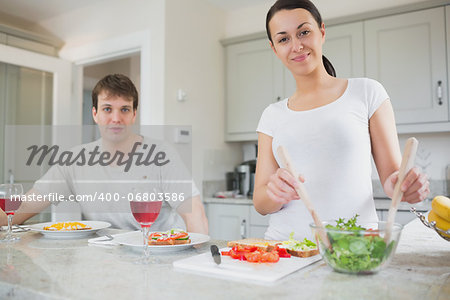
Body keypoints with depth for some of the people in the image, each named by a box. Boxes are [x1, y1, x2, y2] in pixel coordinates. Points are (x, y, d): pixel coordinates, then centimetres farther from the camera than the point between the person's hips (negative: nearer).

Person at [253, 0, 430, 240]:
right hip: (285, 244, 2)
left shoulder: (367, 93, 4)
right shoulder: (272, 115, 10)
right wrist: (275, 193, -15)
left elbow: (391, 173, 6)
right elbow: (260, 202, 6)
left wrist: (403, 185, -15)